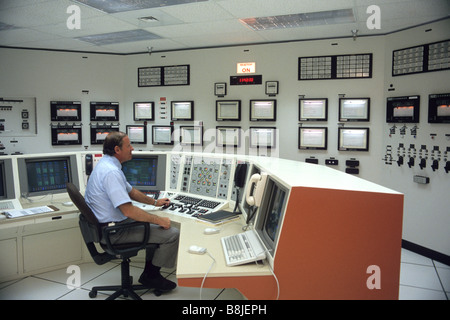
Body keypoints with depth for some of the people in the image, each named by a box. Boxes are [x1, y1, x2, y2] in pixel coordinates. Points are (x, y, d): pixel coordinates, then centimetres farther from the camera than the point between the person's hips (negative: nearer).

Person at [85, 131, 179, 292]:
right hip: (114, 231, -11)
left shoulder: (106, 164, 8)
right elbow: (128, 211, -30)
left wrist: (155, 202, 22)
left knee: (155, 225, 22)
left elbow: (130, 191, 20)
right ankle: (151, 276, 10)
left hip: (109, 224, 11)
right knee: (172, 233, -10)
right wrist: (159, 220, -20)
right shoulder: (111, 172, -26)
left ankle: (150, 272, 26)